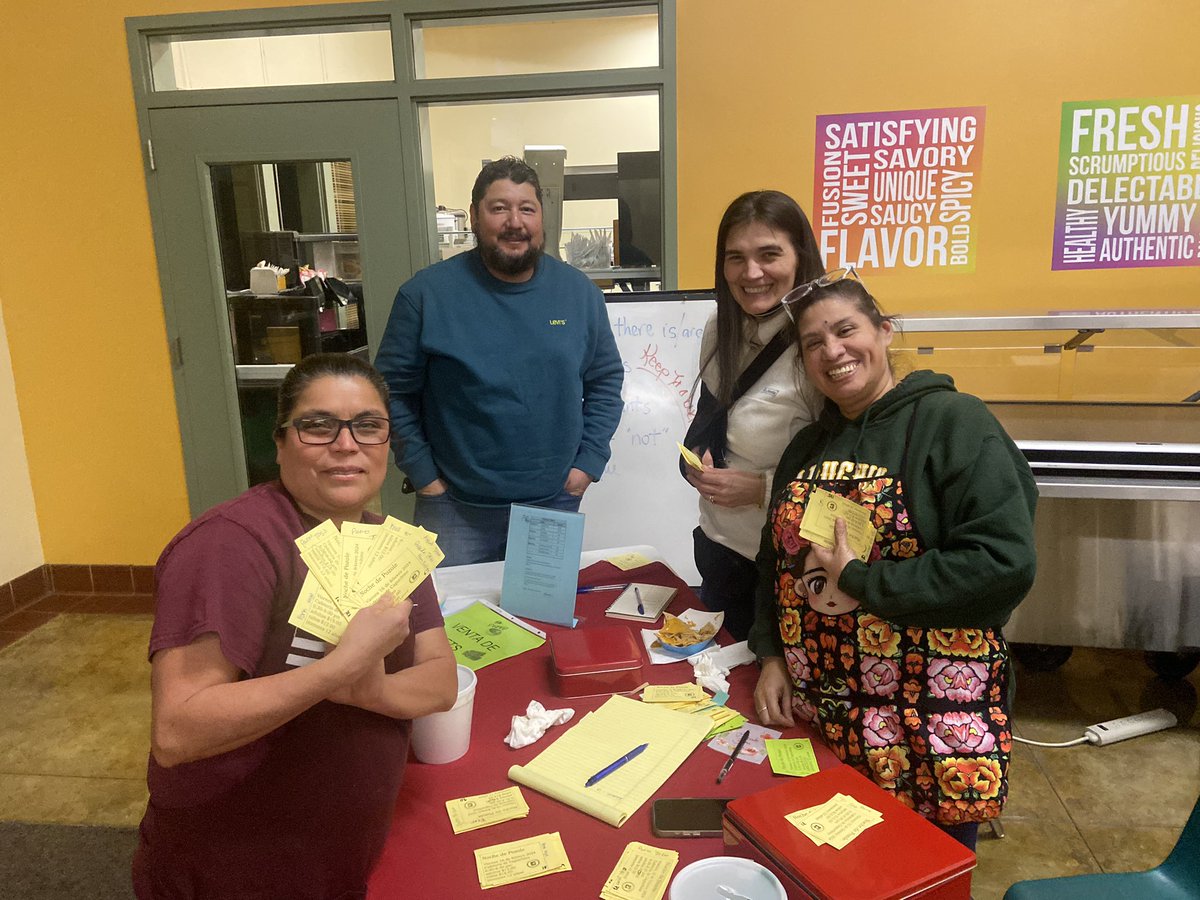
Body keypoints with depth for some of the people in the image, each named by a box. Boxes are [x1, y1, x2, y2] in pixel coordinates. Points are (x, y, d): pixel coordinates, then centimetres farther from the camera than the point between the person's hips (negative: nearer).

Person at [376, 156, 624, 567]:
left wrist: (589, 461, 0)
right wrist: (423, 474, -7)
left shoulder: (578, 291, -1)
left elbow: (606, 380, 7)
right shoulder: (427, 293, -10)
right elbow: (394, 391, -5)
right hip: (456, 507, -2)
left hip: (556, 503, 3)